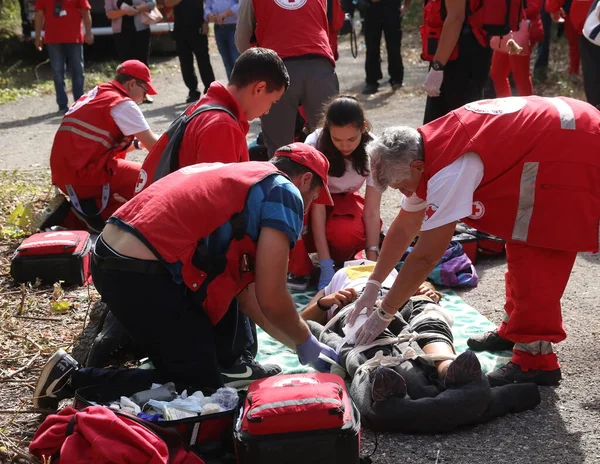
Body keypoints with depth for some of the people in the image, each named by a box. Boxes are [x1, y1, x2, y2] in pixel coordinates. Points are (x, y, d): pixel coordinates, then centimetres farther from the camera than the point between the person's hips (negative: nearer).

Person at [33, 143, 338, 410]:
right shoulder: (284, 191, -2)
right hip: (142, 276, -10)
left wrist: (296, 342, 27)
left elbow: (244, 290, 24)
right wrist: (306, 343, 12)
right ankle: (74, 379, -1)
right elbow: (271, 299, -6)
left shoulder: (237, 175, 24)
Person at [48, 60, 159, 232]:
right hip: (86, 175, -9)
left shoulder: (93, 97, 21)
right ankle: (98, 212, -9)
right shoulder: (123, 104, -6)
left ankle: (85, 206, 8)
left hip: (65, 176, 9)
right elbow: (154, 145, -6)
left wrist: (138, 143, 23)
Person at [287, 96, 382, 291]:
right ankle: (299, 270, -17)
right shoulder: (315, 144, -29)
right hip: (312, 200, -1)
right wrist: (326, 266, -36)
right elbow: (318, 206, -31)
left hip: (344, 201, 1)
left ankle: (344, 262, 1)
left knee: (347, 234, -35)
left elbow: (372, 211, -22)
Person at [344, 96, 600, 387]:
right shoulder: (423, 151, 1)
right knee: (522, 248, 18)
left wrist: (384, 313, -13)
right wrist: (372, 286, 12)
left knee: (533, 257, -10)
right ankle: (516, 329, 31)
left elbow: (426, 256, -23)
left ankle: (535, 360, -4)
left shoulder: (449, 170, -28)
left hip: (573, 154, -10)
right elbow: (404, 226, 11)